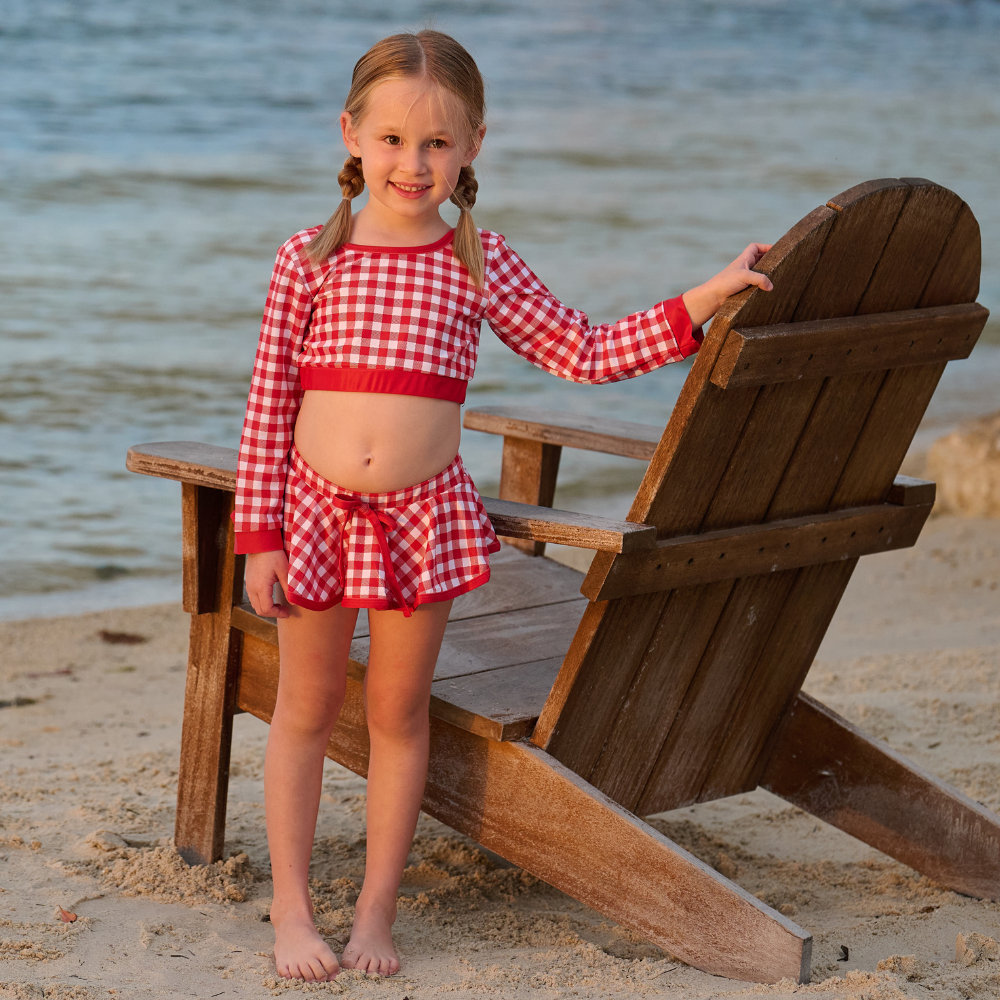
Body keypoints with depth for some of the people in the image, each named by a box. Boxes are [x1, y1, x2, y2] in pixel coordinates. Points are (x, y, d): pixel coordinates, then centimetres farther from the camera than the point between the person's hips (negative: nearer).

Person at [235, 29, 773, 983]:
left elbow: (587, 353, 3)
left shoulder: (480, 266, 1)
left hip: (425, 514, 1)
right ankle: (291, 912, 20)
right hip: (316, 510, -1)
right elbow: (268, 404, -1)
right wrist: (259, 532, -5)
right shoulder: (309, 258, -3)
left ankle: (374, 913, 22)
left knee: (399, 713, 9)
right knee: (305, 708, 9)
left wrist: (706, 298, -4)